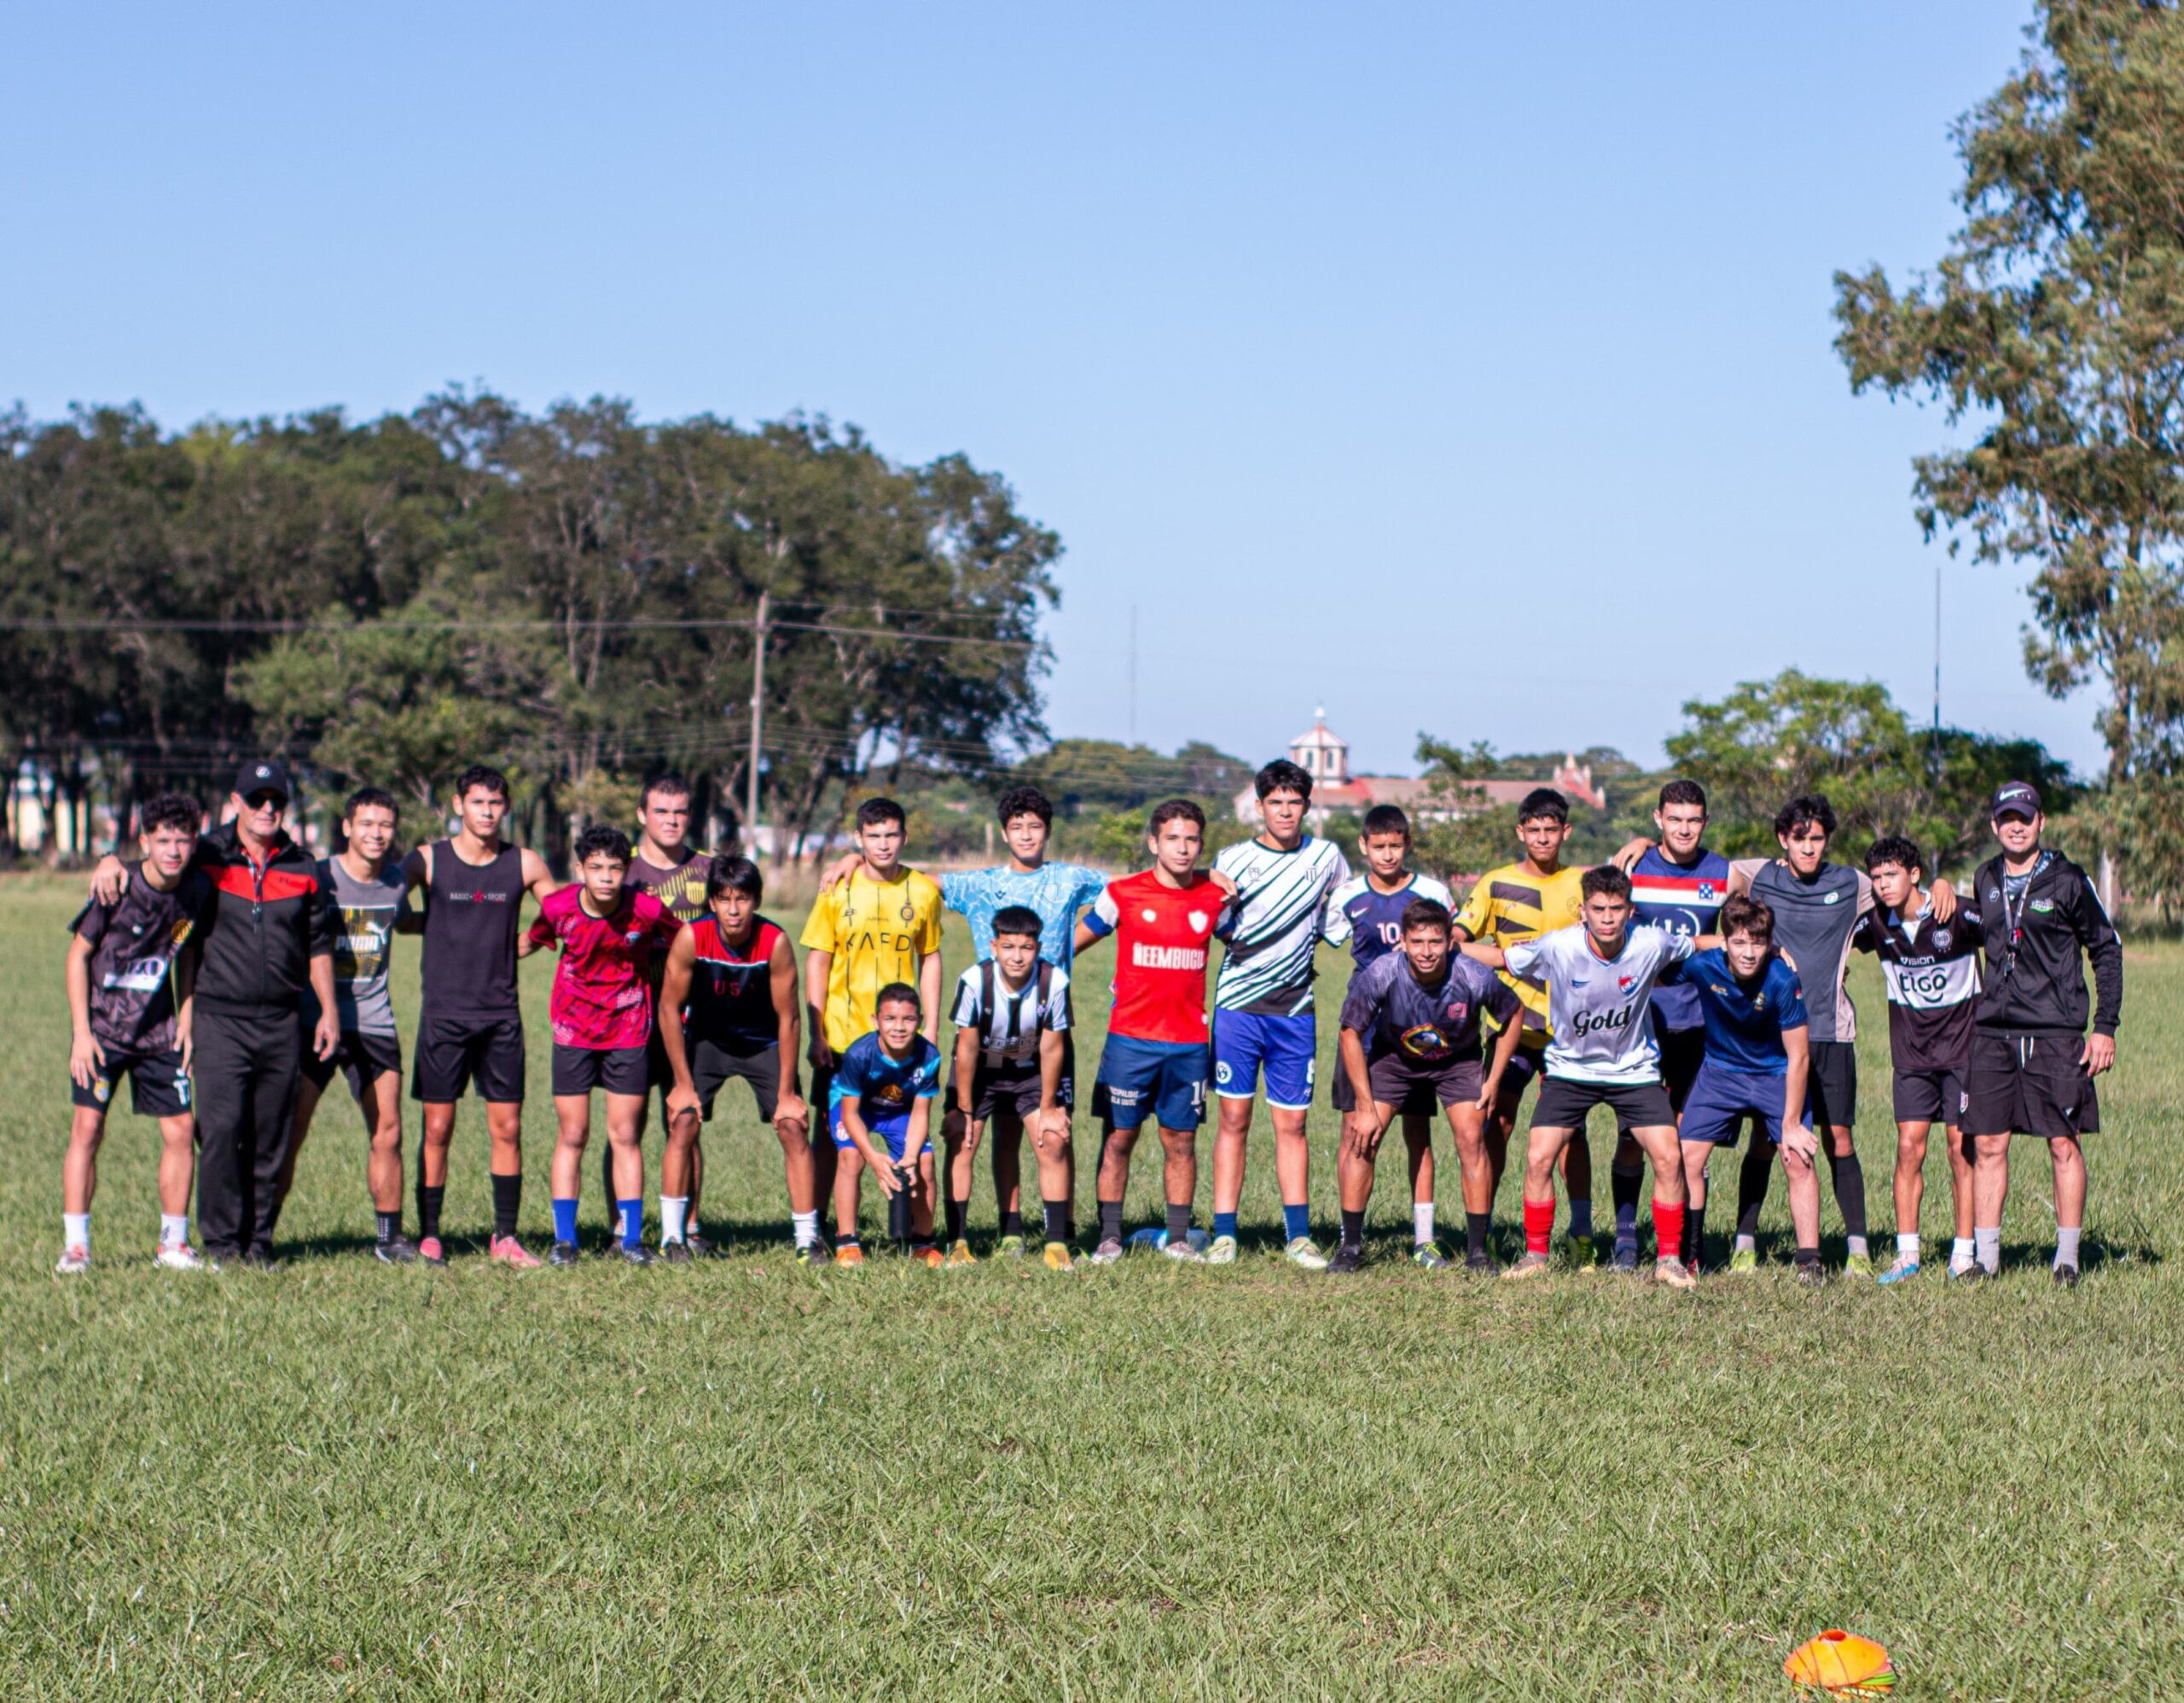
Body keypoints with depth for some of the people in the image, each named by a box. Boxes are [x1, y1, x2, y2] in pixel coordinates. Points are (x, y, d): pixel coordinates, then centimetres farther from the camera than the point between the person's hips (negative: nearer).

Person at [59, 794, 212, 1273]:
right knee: (87, 1127, -9)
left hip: (159, 1030, 4)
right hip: (103, 1027, -3)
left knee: (181, 1131, -1)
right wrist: (81, 1031, -11)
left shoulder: (198, 890, -4)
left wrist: (187, 1018, 6)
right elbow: (78, 954, -7)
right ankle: (75, 1247, -2)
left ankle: (174, 1244, 10)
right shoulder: (117, 889, -16)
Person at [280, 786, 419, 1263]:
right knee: (289, 1133, -5)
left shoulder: (397, 883, 6)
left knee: (387, 1133, 4)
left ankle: (389, 1238, 16)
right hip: (315, 1019, -4)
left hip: (374, 1022, 4)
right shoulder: (317, 878, -9)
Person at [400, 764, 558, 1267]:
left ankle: (504, 1238, 9)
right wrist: (437, 928, -6)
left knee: (507, 1127, 1)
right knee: (438, 1128, -1)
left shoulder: (525, 865, 5)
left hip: (501, 1014, 2)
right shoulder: (429, 860, -1)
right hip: (443, 1013, -2)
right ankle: (428, 1235, 8)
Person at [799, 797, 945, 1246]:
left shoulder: (924, 891, 3)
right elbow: (816, 963, 1)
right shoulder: (837, 890, -1)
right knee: (832, 1131, 4)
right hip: (842, 1036, -1)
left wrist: (931, 1029, 4)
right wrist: (816, 1035, -5)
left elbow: (930, 960, 10)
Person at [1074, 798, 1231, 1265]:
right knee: (1119, 1137, 1)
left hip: (1190, 1042, 2)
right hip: (1131, 1038, -2)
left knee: (1181, 1140, 5)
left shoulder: (1215, 897, 5)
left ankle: (1178, 1239, 13)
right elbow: (1077, 938, 9)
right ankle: (1109, 1237, 8)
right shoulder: (1124, 893, -2)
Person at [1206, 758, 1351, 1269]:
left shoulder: (1327, 857, 6)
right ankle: (1224, 1235, 1)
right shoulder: (1233, 860, 3)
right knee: (1234, 1117, -2)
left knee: (1292, 1123, 3)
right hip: (1238, 1005, -1)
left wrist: (1305, 944, 10)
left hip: (1295, 1011, 1)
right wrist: (1212, 887, -11)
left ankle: (1298, 1236, 8)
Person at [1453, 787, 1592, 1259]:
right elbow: (1456, 941, -1)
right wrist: (1513, 956, -14)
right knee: (1497, 1124, -4)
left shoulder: (1583, 883, 7)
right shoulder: (1496, 884, 5)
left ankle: (1582, 1231, 8)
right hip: (1512, 1023, 0)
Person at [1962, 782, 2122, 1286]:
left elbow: (2107, 950, 1)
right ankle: (1986, 1257, 6)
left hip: (2056, 1035, -4)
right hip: (1993, 1034, 4)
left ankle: (2067, 1258, 6)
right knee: (1987, 1144, 1)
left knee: (2064, 1145, -1)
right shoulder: (1986, 880, 11)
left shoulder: (2068, 881, -3)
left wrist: (2105, 1027, -4)